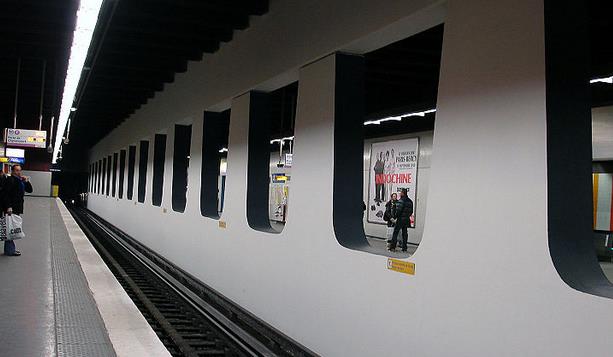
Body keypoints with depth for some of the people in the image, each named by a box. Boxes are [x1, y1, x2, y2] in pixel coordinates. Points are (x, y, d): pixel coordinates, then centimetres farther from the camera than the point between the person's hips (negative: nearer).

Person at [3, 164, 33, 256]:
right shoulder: (10, 180, -10)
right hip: (11, 209, -9)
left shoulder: (20, 181, 16)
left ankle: (11, 249, 22)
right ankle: (9, 250, -1)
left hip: (17, 209, 9)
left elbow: (30, 190, 18)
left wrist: (26, 182, 2)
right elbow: (5, 194, -17)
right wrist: (8, 207, -24)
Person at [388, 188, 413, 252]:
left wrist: (395, 217, -8)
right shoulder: (410, 201, 11)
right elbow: (411, 211, 15)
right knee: (405, 233, 11)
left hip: (401, 219, -7)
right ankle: (404, 248, 11)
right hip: (407, 220, 8)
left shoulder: (401, 201, -15)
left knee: (395, 232, -2)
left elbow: (398, 211, -20)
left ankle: (392, 247, -3)